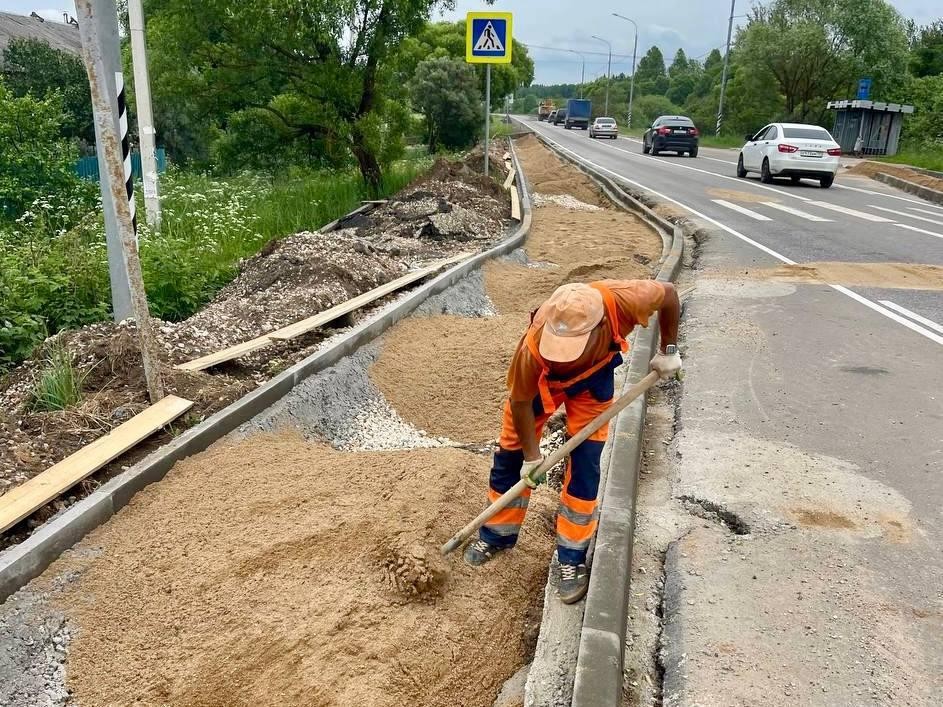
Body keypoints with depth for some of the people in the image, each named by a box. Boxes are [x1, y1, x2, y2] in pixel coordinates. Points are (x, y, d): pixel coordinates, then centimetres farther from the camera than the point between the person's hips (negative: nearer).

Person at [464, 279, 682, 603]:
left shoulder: (622, 301, -42)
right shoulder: (533, 349, -43)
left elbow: (668, 292, -19)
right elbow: (520, 402, -23)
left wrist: (669, 351, -10)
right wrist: (532, 457, -12)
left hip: (593, 377, 1)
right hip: (539, 381, -1)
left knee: (585, 467, -3)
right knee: (510, 456, 7)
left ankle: (573, 557, 14)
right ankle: (496, 536, 31)